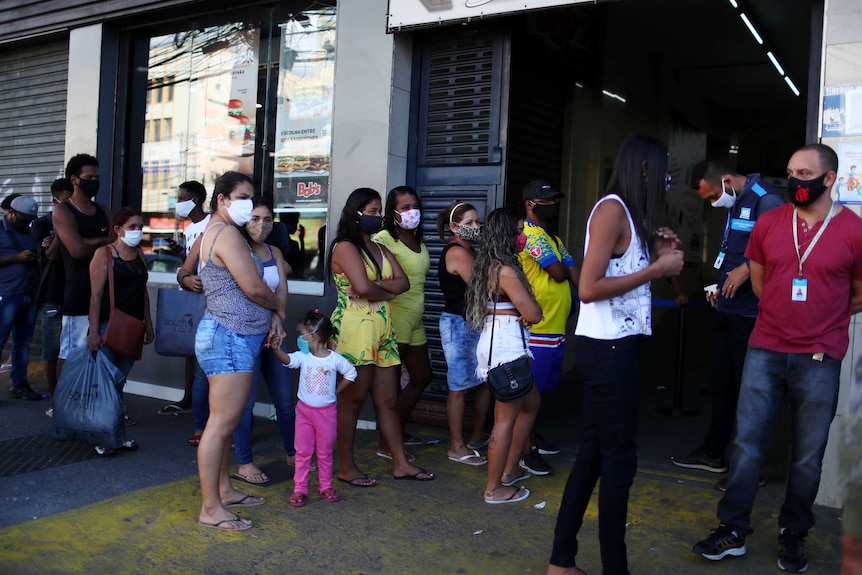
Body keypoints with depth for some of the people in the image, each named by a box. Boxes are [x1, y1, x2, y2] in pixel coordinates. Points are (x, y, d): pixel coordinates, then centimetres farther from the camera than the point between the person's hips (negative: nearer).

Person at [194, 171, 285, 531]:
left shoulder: (215, 232, 19)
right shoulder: (226, 233, -13)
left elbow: (247, 290, 18)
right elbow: (254, 288, -18)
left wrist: (271, 317, 5)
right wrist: (278, 308, 2)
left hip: (235, 338, 11)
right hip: (229, 338, -11)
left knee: (225, 421, 16)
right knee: (222, 422, -8)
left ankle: (224, 490, 26)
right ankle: (210, 508, -2)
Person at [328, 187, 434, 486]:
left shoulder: (381, 250, 18)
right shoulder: (345, 247, -6)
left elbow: (403, 282, 5)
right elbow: (363, 287, -20)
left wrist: (375, 287, -11)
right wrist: (387, 292, -2)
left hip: (382, 331, 8)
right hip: (355, 330, -8)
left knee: (388, 400, 11)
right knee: (353, 400, 0)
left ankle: (400, 463, 18)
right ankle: (346, 467, 11)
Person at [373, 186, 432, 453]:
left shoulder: (419, 242, 14)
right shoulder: (384, 239, -12)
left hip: (415, 320, 9)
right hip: (394, 317, -9)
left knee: (421, 377, 17)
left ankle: (398, 431, 32)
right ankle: (386, 444, 10)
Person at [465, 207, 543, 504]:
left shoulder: (489, 266, 13)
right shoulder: (506, 271, -17)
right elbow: (534, 313, -18)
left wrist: (523, 314, -2)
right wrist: (533, 309, 5)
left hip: (497, 342, 10)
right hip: (507, 345, -10)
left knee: (531, 403, 22)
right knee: (507, 418, -1)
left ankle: (509, 470, 29)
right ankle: (494, 488, 8)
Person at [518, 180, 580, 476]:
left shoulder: (554, 238, 20)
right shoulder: (530, 234, -12)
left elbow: (574, 273, 10)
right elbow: (558, 273, -18)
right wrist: (563, 268, 4)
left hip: (557, 327, 9)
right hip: (537, 328, -9)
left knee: (542, 388, 19)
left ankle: (534, 435, 33)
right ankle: (527, 451, 3)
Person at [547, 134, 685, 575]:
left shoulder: (625, 213, 15)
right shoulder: (612, 209, -13)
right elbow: (589, 288, -21)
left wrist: (659, 254, 11)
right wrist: (658, 269, -15)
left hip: (610, 348, 9)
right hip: (607, 349, -9)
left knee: (593, 455, 14)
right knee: (619, 461, 1)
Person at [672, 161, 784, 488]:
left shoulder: (766, 201, -16)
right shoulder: (734, 204, 14)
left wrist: (747, 269, -25)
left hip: (752, 315, -9)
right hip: (727, 310, 9)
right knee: (721, 383, 16)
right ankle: (713, 453, 29)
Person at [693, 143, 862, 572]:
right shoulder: (768, 223, 2)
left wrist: (822, 316, 13)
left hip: (819, 359, -2)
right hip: (765, 351, 2)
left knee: (807, 455, 8)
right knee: (747, 442, 4)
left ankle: (793, 534, 26)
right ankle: (733, 530, 15)